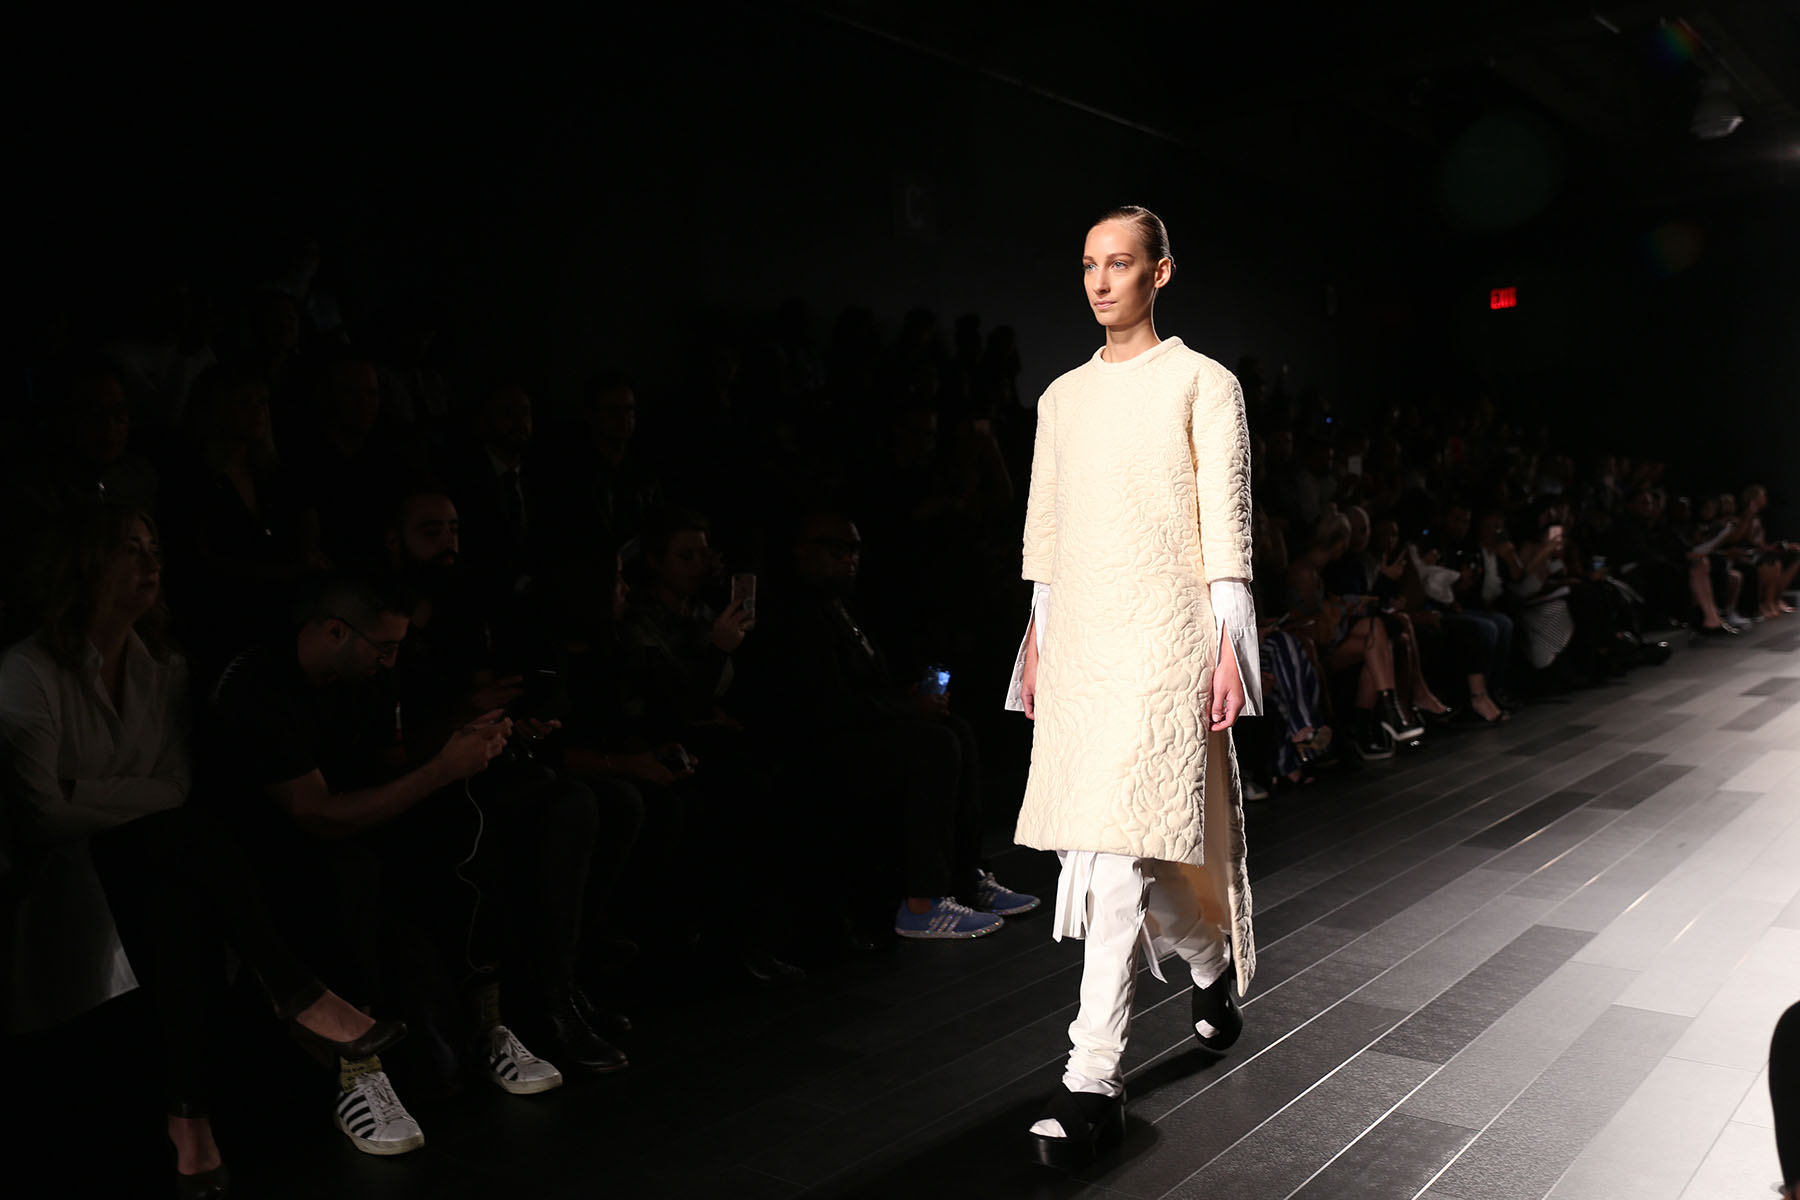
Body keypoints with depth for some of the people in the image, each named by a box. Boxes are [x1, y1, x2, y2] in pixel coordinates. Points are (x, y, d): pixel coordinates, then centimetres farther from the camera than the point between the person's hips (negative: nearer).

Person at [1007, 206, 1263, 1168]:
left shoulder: (1202, 384, 1)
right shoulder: (1062, 397, 17)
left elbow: (1227, 526, -3)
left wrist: (1228, 645, -10)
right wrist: (1036, 640, 15)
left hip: (1164, 637, -6)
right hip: (1078, 639, 6)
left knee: (1116, 852, -12)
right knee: (1107, 846, 10)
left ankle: (1093, 1081, -7)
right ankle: (1211, 959, 39)